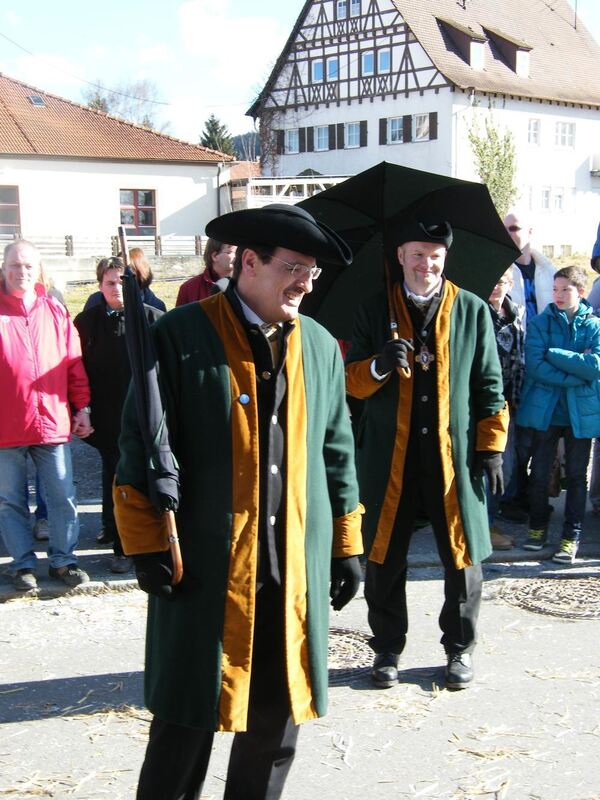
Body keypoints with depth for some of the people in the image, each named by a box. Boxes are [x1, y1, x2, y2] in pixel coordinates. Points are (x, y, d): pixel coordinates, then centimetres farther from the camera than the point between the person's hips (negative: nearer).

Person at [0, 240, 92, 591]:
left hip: (53, 422, 2)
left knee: (63, 496, 6)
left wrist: (82, 408, 7)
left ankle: (63, 558, 20)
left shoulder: (55, 311, 7)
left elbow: (74, 364, 9)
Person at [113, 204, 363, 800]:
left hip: (296, 567, 5)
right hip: (204, 566, -4)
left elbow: (336, 453, 14)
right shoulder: (181, 335, -6)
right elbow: (141, 445, -7)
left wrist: (347, 544, 13)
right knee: (189, 717, 5)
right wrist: (147, 543, -10)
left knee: (277, 713, 13)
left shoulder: (321, 346, 10)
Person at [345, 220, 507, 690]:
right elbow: (352, 383, 5)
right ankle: (388, 648, 23)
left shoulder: (472, 311, 6)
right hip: (389, 457, 0)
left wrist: (491, 447, 0)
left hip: (454, 456, 0)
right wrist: (378, 366, -16)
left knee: (462, 558, 6)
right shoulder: (373, 311, 7)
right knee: (384, 559, 5)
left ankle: (460, 649, 25)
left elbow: (489, 386, 7)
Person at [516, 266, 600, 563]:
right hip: (545, 408, 0)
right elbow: (534, 365, -11)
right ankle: (537, 527, 24)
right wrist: (576, 374, -15)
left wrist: (553, 354, -14)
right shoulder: (539, 323, 1)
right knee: (539, 472, 6)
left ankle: (571, 536, 14)